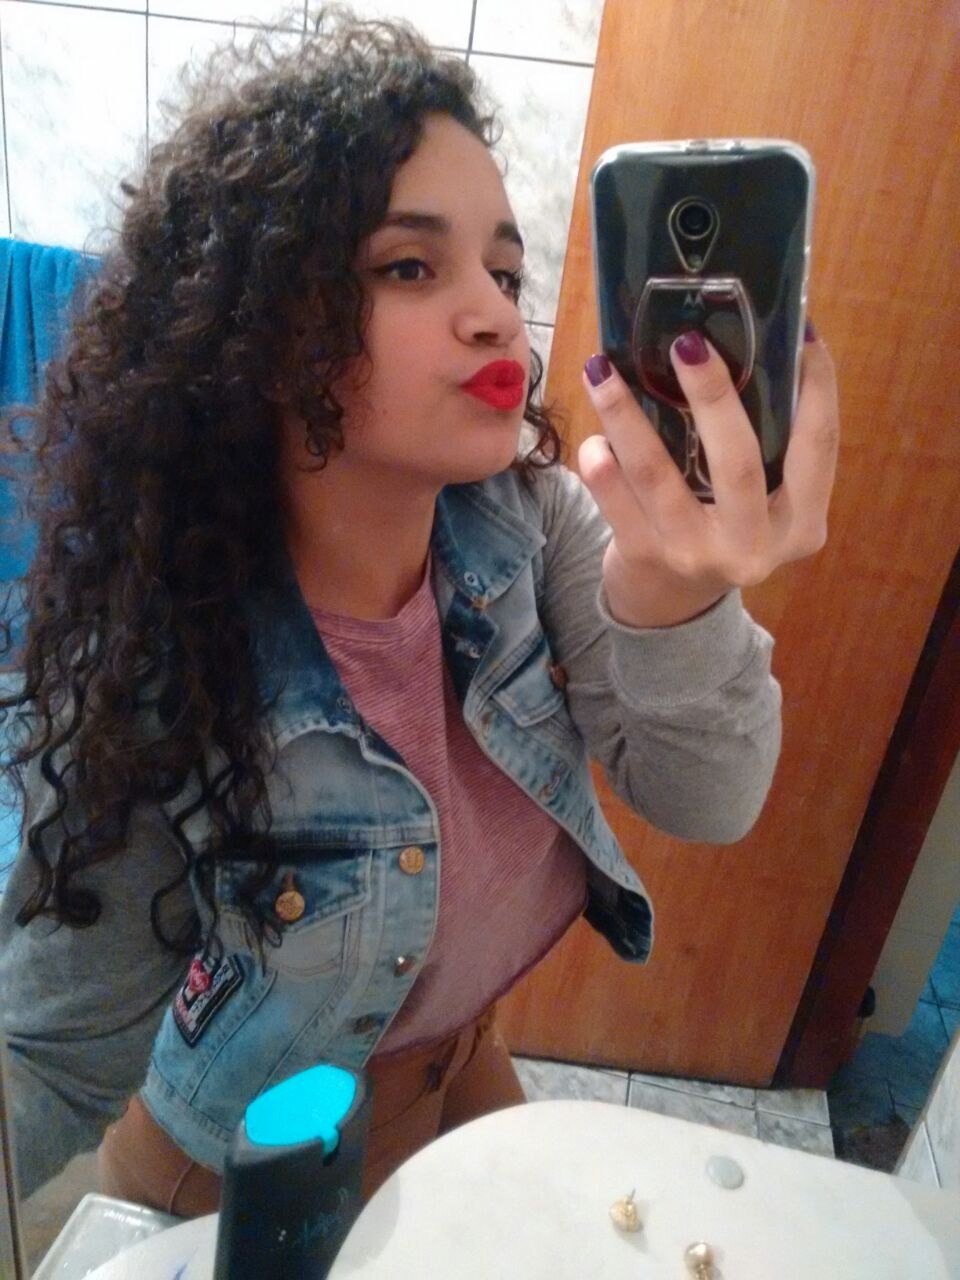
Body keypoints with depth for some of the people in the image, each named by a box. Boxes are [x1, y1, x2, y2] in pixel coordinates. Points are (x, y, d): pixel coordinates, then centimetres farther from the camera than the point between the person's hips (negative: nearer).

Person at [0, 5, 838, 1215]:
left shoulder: (532, 514, -22)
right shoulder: (142, 681, -33)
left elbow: (704, 799, -25)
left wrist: (679, 599, -46)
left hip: (468, 1061, 4)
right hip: (251, 1163, -3)